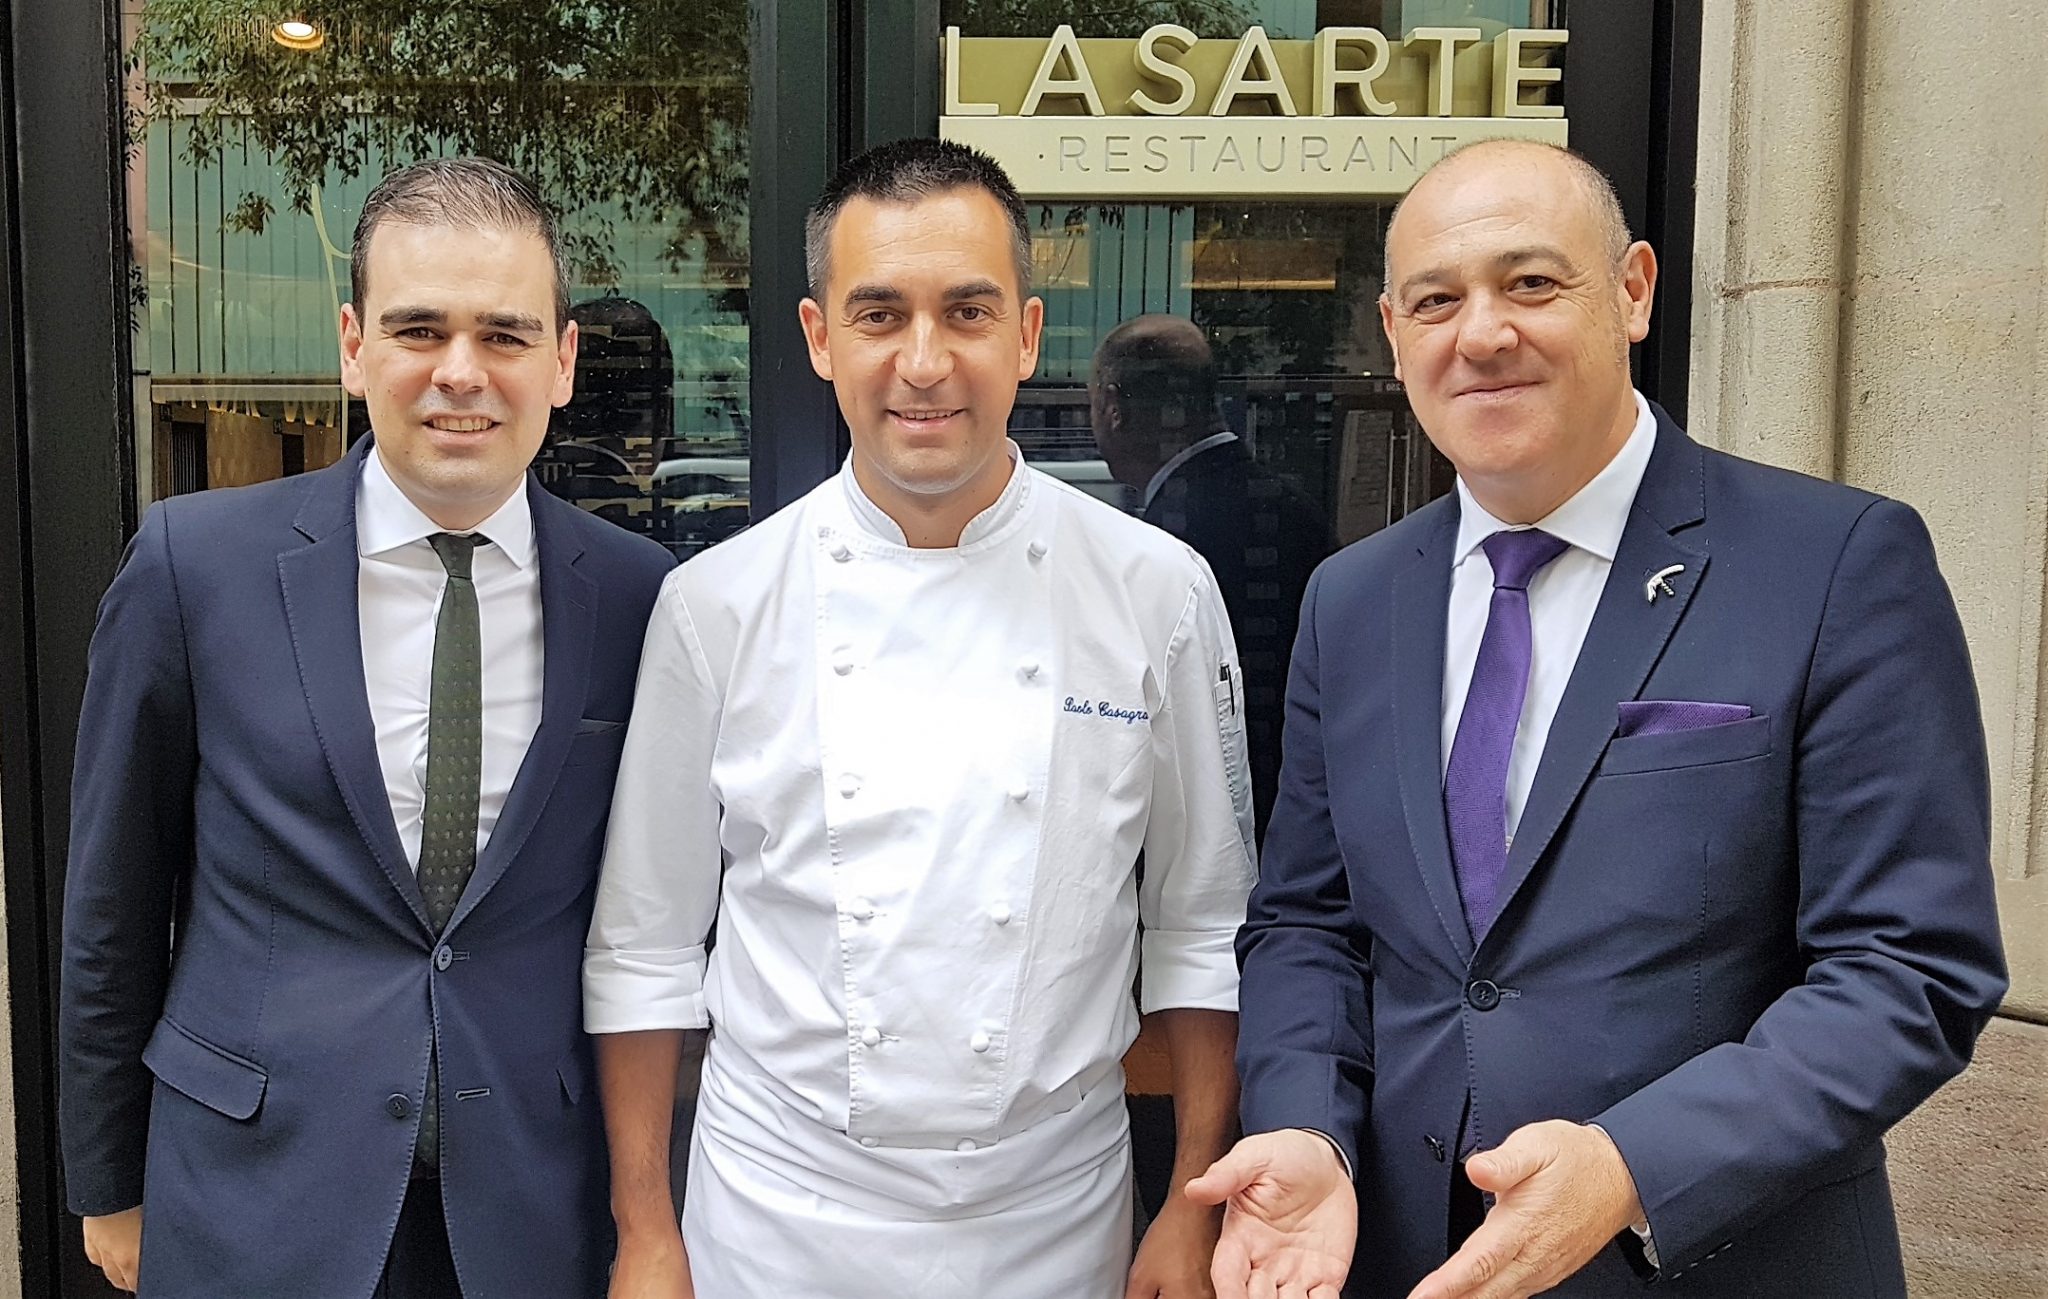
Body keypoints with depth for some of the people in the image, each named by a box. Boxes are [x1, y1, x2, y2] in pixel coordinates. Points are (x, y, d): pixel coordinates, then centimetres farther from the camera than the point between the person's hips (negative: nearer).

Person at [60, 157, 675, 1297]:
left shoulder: (643, 597, -6)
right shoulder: (194, 563, -9)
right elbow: (114, 901, 0)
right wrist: (109, 1184, 7)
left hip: (537, 1206, 1)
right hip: (257, 1203, 0)